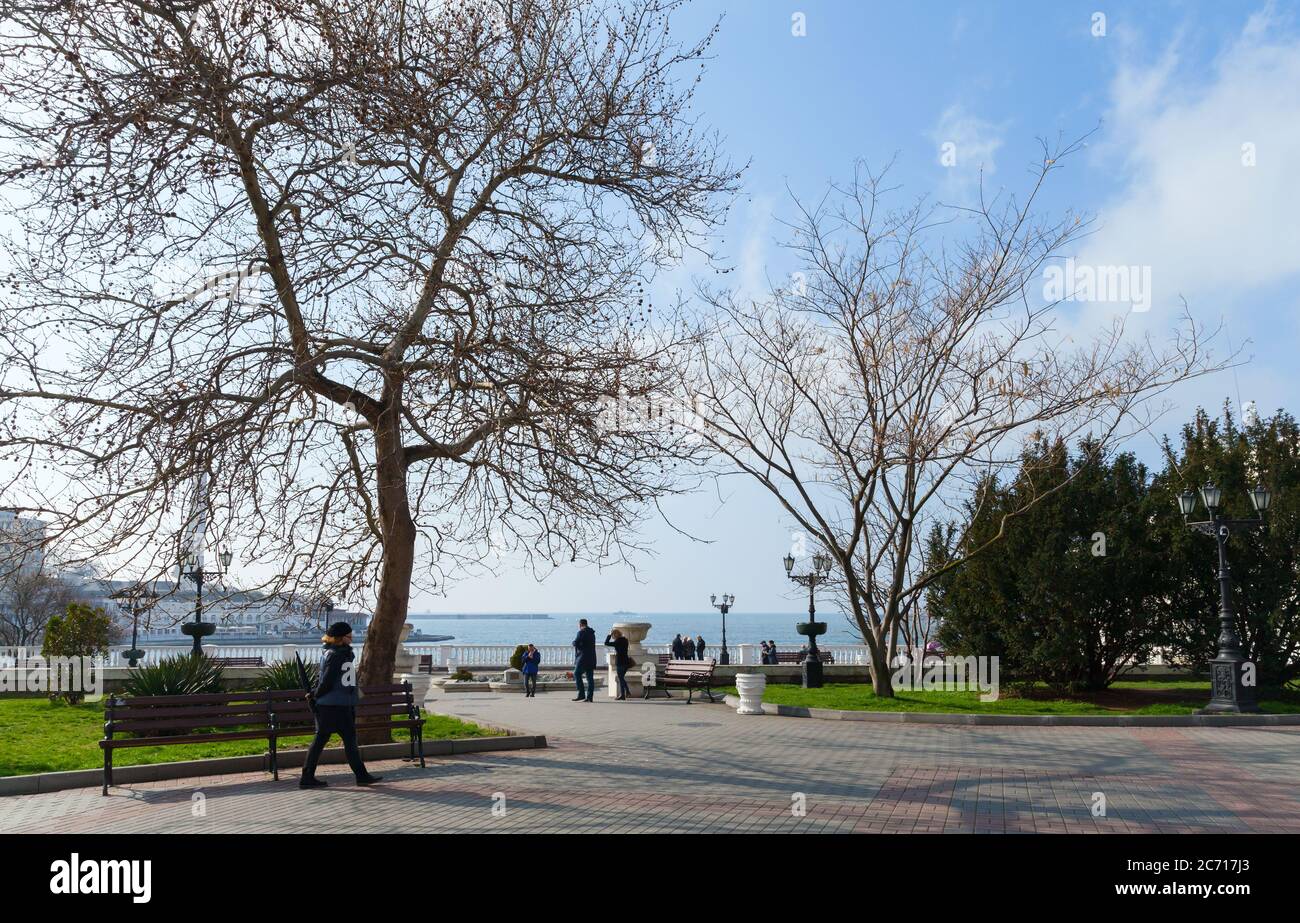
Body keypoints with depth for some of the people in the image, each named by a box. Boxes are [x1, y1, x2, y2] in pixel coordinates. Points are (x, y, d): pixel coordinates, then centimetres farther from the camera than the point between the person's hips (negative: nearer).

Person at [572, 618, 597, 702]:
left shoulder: (581, 632, -8)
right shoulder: (592, 633, 18)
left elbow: (575, 643, -14)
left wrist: (574, 642, 9)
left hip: (583, 657, -8)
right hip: (591, 658, 8)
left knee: (577, 674, -3)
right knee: (590, 677, 5)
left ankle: (581, 694, -10)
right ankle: (590, 696, 2)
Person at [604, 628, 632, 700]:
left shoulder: (617, 642, -18)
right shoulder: (625, 640, 6)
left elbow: (606, 643, -16)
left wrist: (609, 635, -10)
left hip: (619, 662, -8)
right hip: (626, 661, 8)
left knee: (621, 678, 1)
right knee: (622, 677, 19)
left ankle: (622, 695, 4)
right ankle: (627, 691, 13)